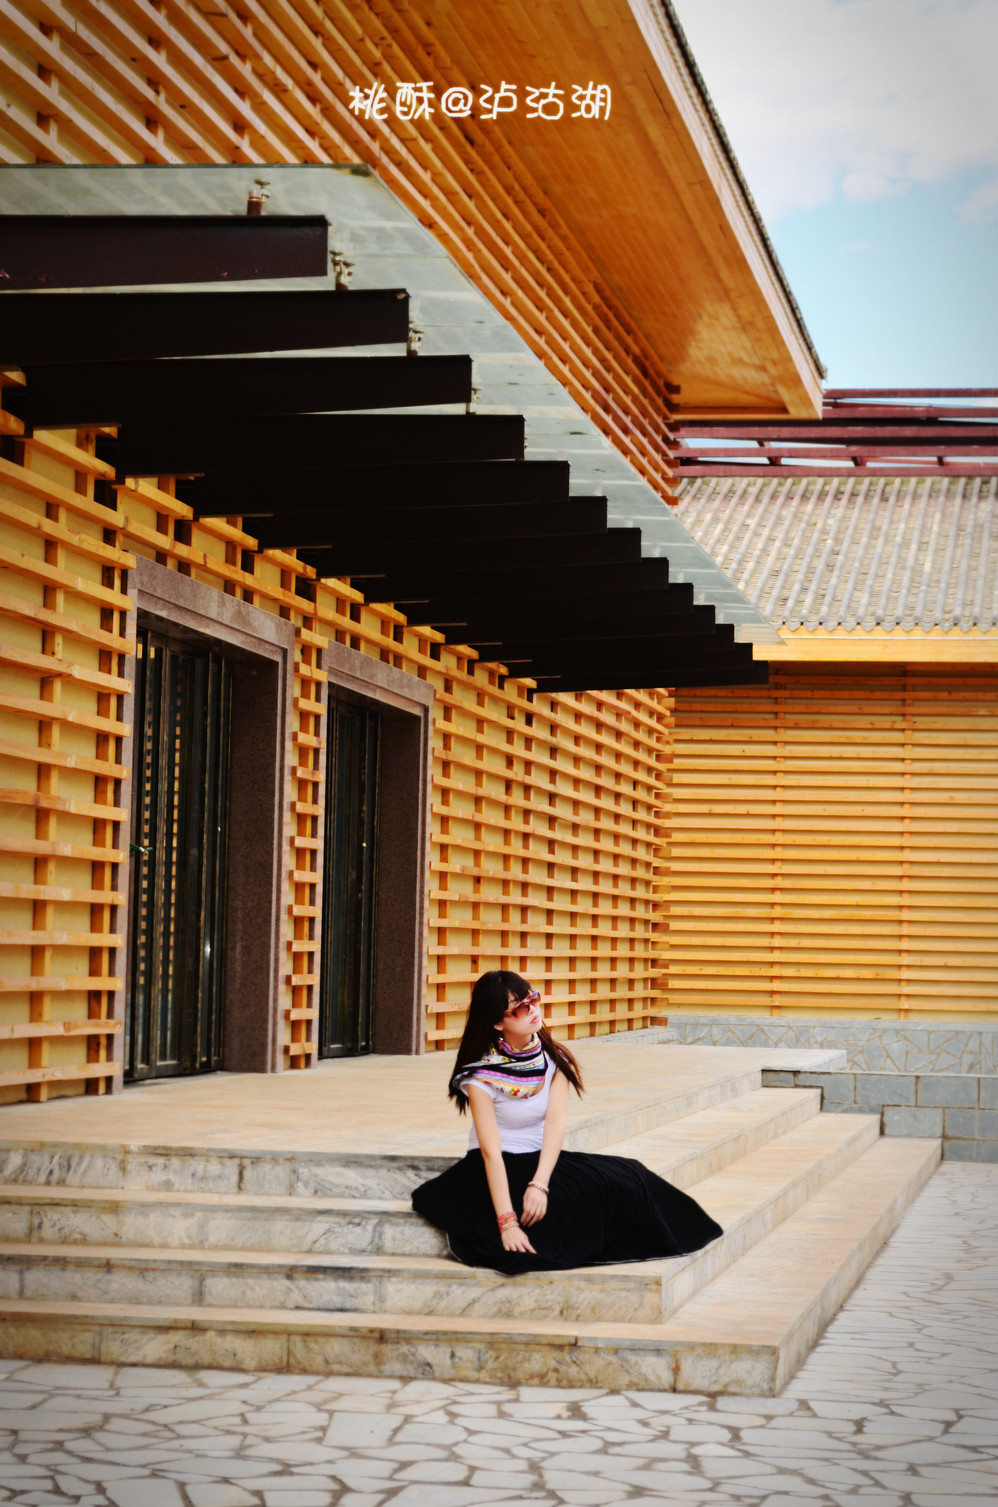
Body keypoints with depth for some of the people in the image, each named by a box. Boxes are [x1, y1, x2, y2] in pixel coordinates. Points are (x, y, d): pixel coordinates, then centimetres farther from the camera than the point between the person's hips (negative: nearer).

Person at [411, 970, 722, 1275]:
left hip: (542, 1160, 5)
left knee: (623, 1176, -17)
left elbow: (556, 1123, -14)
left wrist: (540, 1184, -31)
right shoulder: (482, 1074, -15)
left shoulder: (554, 1058, -1)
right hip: (497, 1170, -5)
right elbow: (491, 1150, -24)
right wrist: (507, 1221, -35)